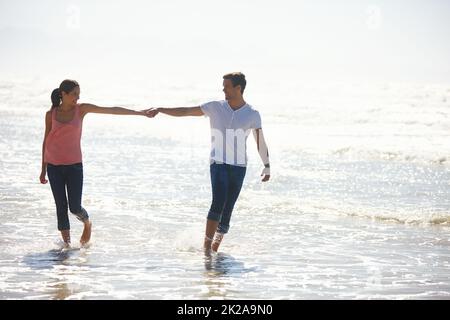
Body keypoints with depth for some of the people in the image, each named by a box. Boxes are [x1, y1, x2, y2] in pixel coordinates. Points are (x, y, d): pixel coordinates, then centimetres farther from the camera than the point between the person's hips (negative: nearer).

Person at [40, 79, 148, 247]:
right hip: (54, 165, 1)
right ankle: (66, 242, 12)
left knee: (75, 207, -5)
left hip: (74, 164, -1)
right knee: (61, 206, 2)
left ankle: (87, 223, 26)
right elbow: (46, 141, 9)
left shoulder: (81, 109, 0)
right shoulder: (51, 114, 1)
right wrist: (43, 169, 11)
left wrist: (140, 113, -1)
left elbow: (112, 110, 0)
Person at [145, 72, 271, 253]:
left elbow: (260, 141, 5)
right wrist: (159, 110, -7)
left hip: (239, 166, 1)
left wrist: (267, 165, -1)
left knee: (228, 208, 2)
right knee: (219, 202, -18)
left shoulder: (252, 114, 2)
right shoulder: (215, 108, 1)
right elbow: (185, 112, 0)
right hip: (218, 163, -1)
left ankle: (215, 246, 14)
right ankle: (206, 244, -17)